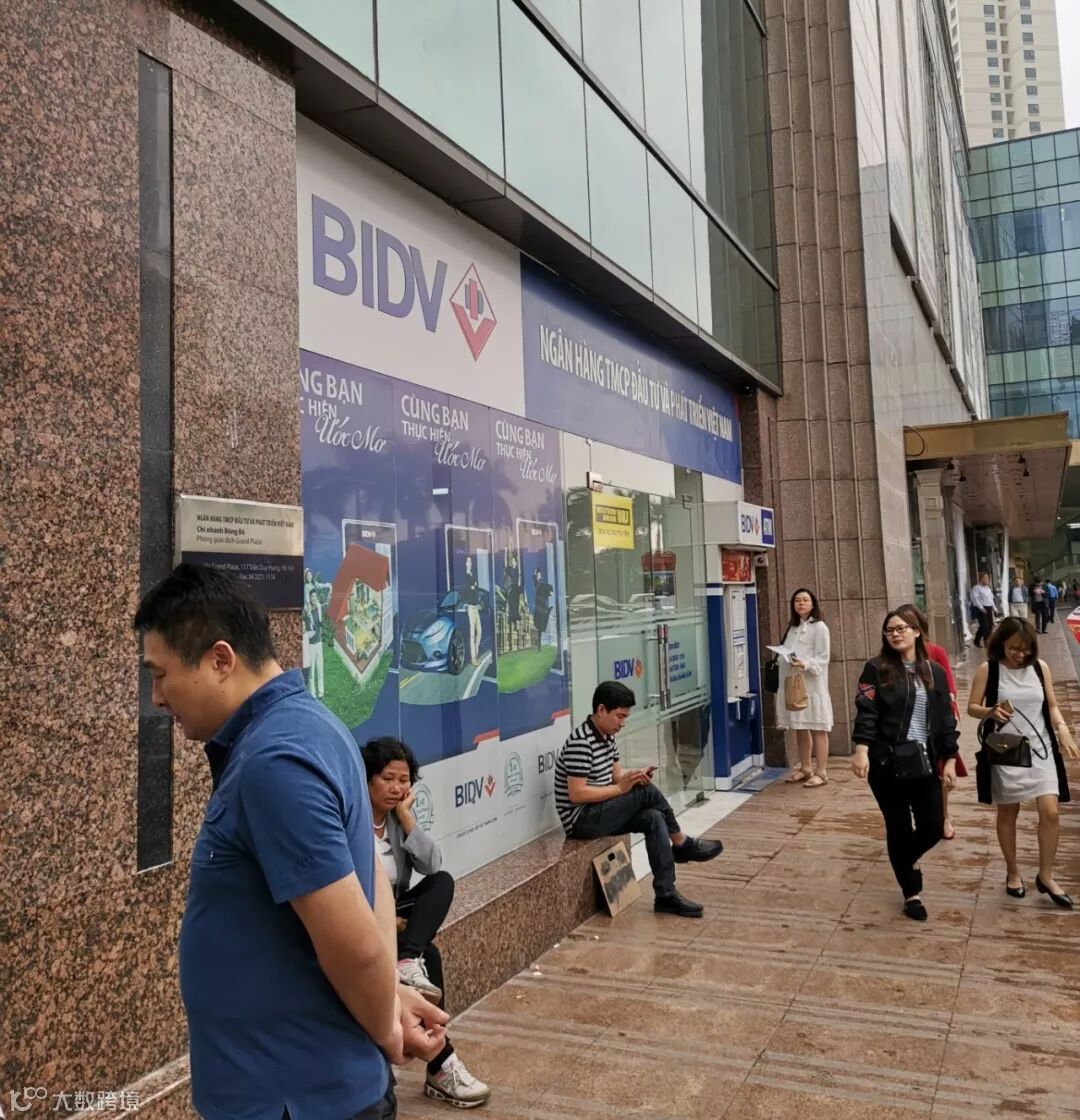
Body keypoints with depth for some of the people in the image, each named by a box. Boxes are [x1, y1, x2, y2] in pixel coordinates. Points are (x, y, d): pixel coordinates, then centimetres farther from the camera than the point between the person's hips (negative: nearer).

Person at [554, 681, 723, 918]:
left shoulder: (607, 736, 9)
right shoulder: (580, 743, -22)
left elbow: (616, 774, 13)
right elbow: (577, 794, -25)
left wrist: (635, 776, -10)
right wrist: (620, 789, -21)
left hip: (600, 813, 9)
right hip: (580, 820, -9)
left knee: (654, 819, -13)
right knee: (646, 791, -20)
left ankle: (666, 895, -10)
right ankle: (682, 845, -1)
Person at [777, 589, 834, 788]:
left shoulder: (819, 627, -5)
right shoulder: (793, 627, 17)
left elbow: (823, 658, -12)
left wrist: (805, 664, -27)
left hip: (812, 685, -7)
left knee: (818, 729, -4)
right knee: (799, 728, 12)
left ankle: (821, 772, -1)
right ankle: (804, 769, 22)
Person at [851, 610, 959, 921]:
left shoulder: (935, 672, 8)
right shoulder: (877, 669, -3)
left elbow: (946, 718, 10)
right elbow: (866, 712, -11)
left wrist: (949, 760, 6)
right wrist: (861, 750, -23)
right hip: (886, 762, -3)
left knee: (933, 826, 2)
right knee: (899, 827, 5)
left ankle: (908, 860, 36)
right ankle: (912, 892, 23)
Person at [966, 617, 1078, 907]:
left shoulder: (1040, 667, 0)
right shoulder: (988, 670, -8)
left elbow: (1052, 706, 8)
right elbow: (972, 707, -3)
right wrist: (991, 712, -24)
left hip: (1040, 749, 2)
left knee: (1050, 812, -5)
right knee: (1008, 813, 10)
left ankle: (1046, 876, 13)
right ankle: (1013, 872, 28)